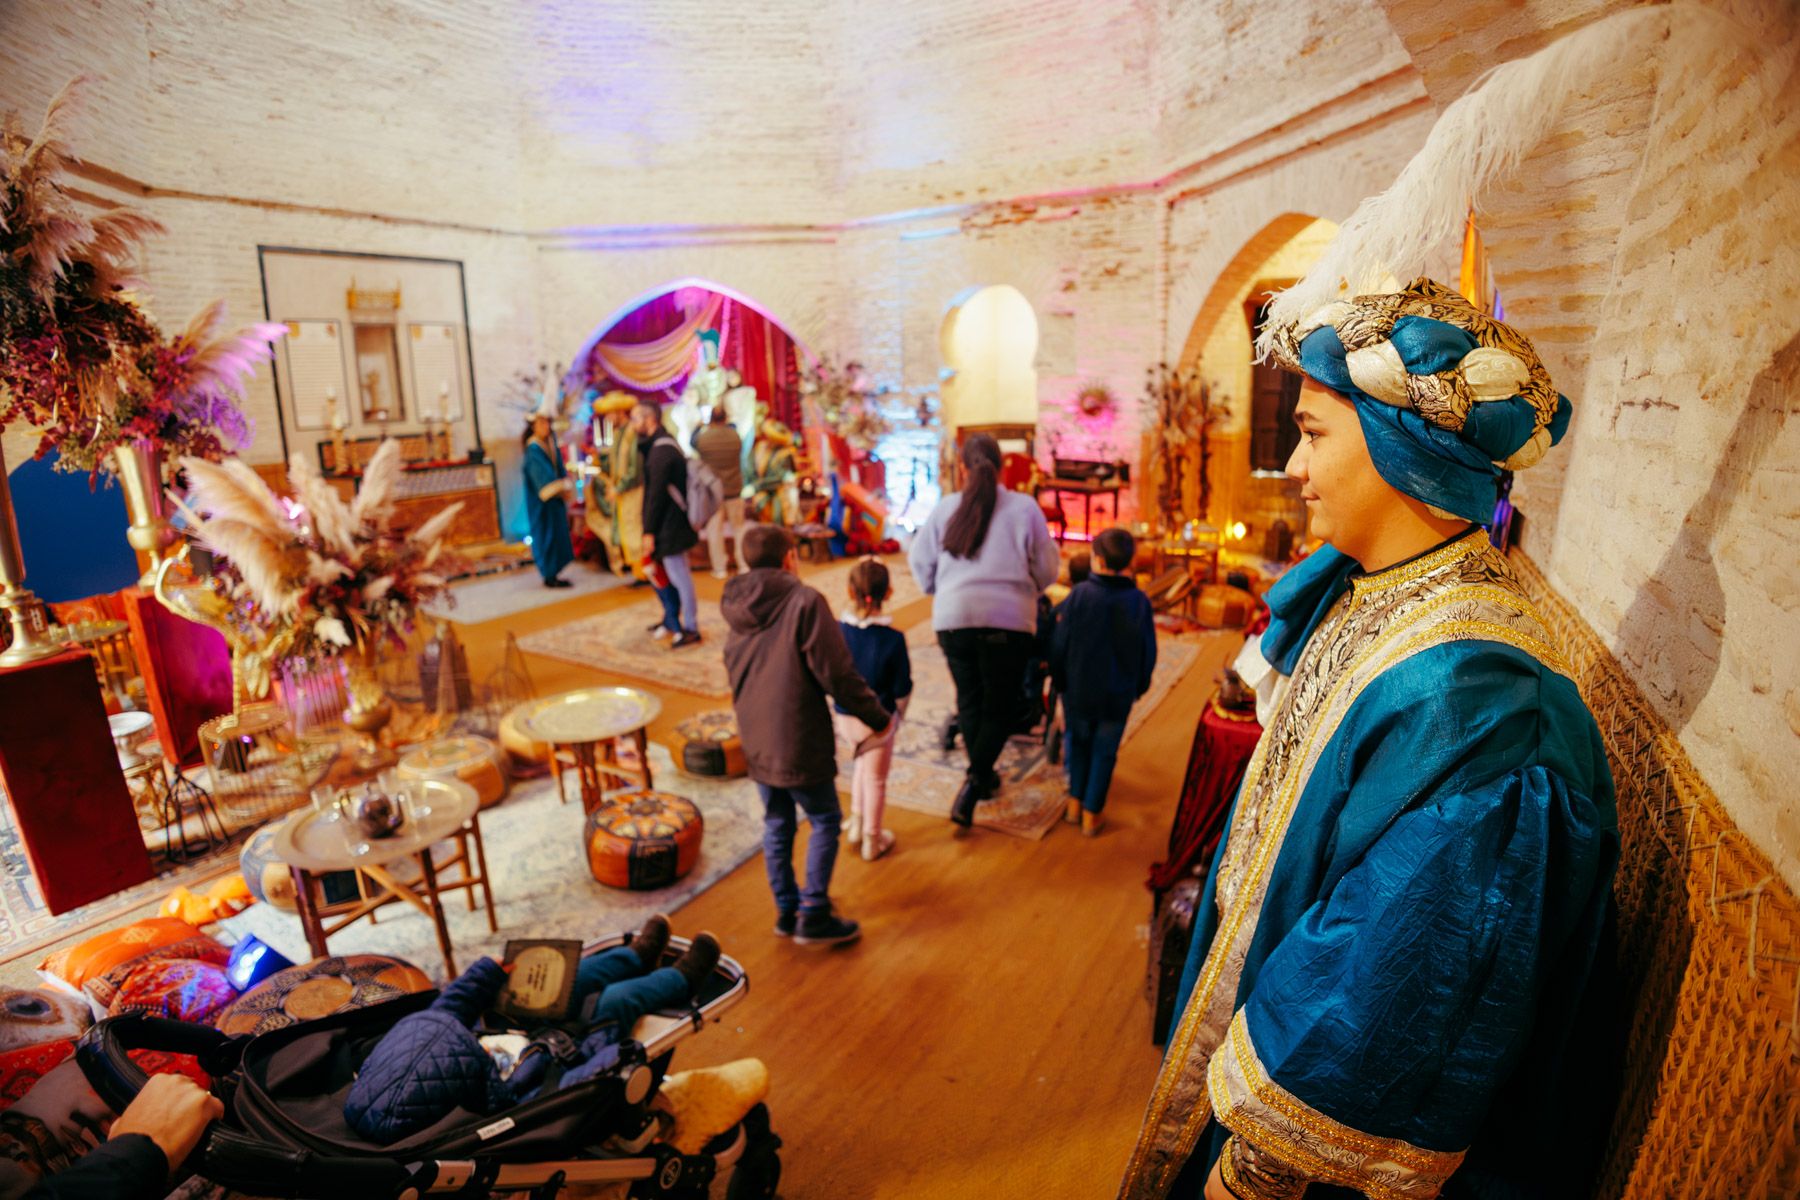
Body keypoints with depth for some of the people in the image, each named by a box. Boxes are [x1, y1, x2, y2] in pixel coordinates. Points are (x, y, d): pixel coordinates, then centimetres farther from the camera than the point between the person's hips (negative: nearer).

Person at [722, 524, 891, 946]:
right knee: (825, 821, 9)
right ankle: (813, 915, 10)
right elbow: (838, 674, -17)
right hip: (799, 741, -7)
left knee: (776, 825, 18)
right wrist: (878, 718, -6)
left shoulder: (737, 612, 7)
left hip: (755, 741, 7)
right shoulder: (804, 602, -16)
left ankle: (787, 909, 29)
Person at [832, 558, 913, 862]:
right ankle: (872, 840, 31)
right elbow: (902, 691, -12)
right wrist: (897, 715, 8)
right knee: (875, 779, 15)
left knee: (862, 762, 31)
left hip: (844, 717, 3)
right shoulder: (893, 639, -21)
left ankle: (857, 822, 37)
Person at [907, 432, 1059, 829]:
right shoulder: (1024, 507, -4)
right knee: (1000, 707, 9)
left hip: (954, 617, 2)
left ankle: (983, 777, 33)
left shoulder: (946, 507, 0)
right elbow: (1046, 568, 1)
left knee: (970, 701, 19)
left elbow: (920, 561, 8)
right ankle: (973, 784, -6)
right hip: (1008, 619, -2)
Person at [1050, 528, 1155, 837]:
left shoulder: (1079, 594, -12)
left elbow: (1060, 644, -8)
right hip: (1118, 695, 1)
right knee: (1104, 752, 13)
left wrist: (1060, 681, 6)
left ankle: (1075, 802, 22)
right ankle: (1091, 814, 19)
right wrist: (1138, 688, 15)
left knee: (1078, 742, 21)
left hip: (1078, 689, -1)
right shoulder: (1139, 601, -6)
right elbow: (1148, 653, 0)